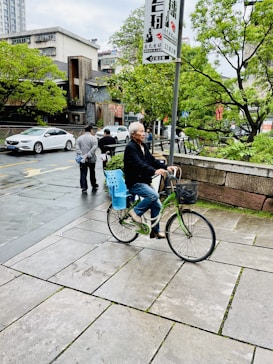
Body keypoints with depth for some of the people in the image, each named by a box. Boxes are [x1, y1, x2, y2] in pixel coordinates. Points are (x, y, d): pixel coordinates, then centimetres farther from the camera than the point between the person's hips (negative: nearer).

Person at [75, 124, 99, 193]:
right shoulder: (93, 138, -5)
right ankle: (94, 186, 30)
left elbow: (77, 148, -4)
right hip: (91, 159, -2)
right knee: (92, 173, 16)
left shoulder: (79, 138, 7)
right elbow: (94, 148, -18)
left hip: (82, 160, 2)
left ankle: (84, 188, -3)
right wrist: (87, 155, -19)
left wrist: (81, 155, -12)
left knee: (83, 174, 3)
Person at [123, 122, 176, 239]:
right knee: (154, 195, -29)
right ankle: (136, 212, -7)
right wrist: (154, 171, -44)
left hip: (144, 181, 9)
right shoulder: (130, 147, -15)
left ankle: (155, 231, 20)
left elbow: (152, 160, 7)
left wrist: (166, 167, -10)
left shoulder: (143, 146, 12)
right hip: (134, 182, -9)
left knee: (157, 205, 5)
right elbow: (139, 164, -30)